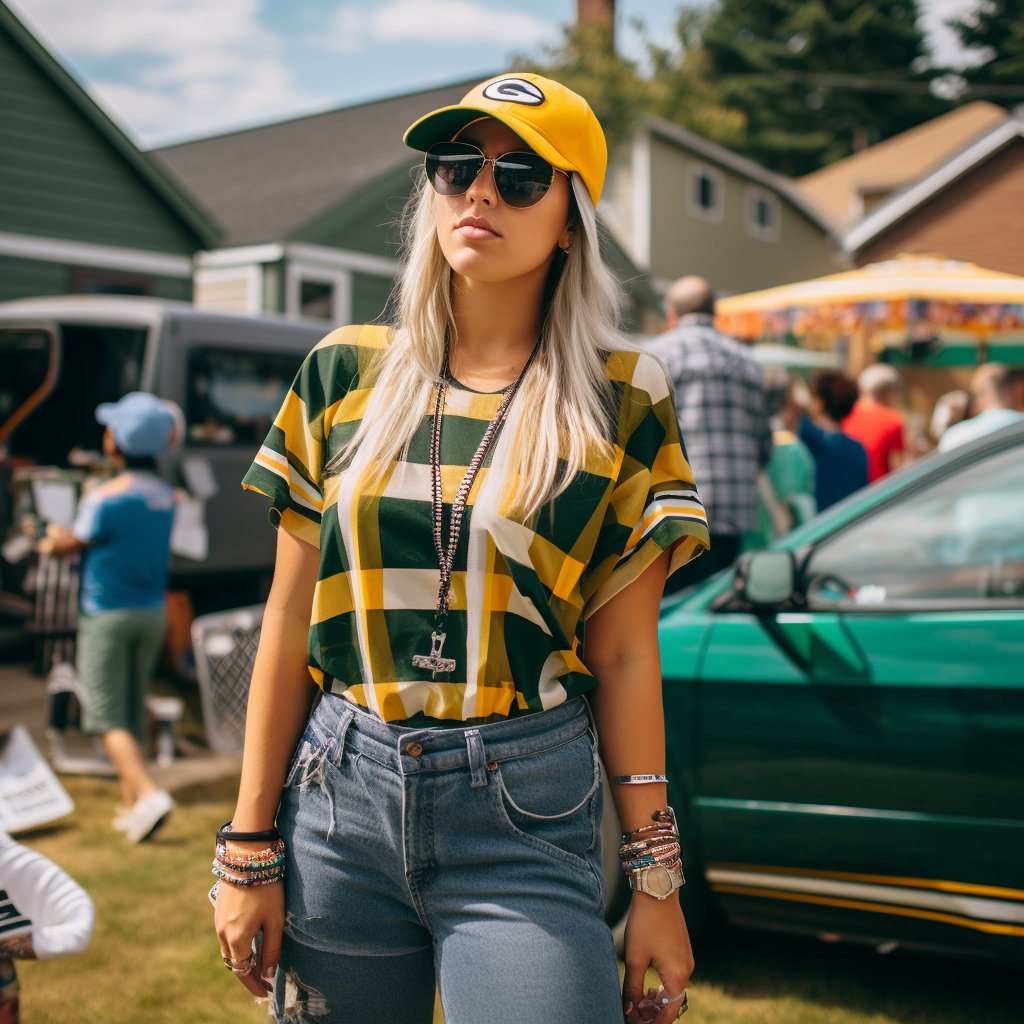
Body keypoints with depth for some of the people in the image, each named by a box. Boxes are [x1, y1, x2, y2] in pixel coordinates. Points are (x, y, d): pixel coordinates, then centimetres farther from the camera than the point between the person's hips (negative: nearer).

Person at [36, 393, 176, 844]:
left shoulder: (106, 497, -19)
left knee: (106, 715, -1)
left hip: (108, 615, -7)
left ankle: (148, 792, -16)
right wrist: (62, 538, 18)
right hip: (152, 611, 7)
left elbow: (73, 542, -5)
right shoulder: (164, 495, 4)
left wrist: (53, 537, 18)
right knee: (133, 712, 15)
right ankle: (131, 806, 20)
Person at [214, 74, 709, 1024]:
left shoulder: (619, 401, -1)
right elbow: (290, 619, 4)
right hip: (340, 795, 2)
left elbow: (622, 655, -1)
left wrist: (656, 883, -1)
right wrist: (251, 848, 3)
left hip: (526, 817, -2)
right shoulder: (347, 372, 4)